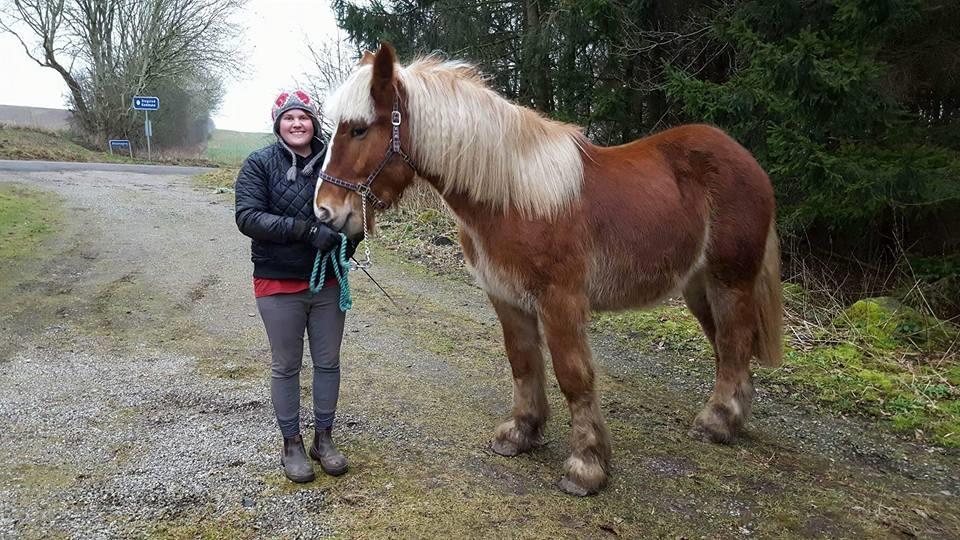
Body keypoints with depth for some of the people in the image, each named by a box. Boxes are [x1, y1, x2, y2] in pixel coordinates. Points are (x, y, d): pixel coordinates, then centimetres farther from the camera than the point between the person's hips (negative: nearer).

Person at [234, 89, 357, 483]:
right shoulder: (260, 164, -7)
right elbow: (248, 217, -18)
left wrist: (348, 243, -9)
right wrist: (306, 230, -28)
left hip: (328, 282, 3)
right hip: (279, 284, -2)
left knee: (328, 362, 12)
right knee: (286, 366, 10)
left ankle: (324, 438, 30)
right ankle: (291, 444, 27)